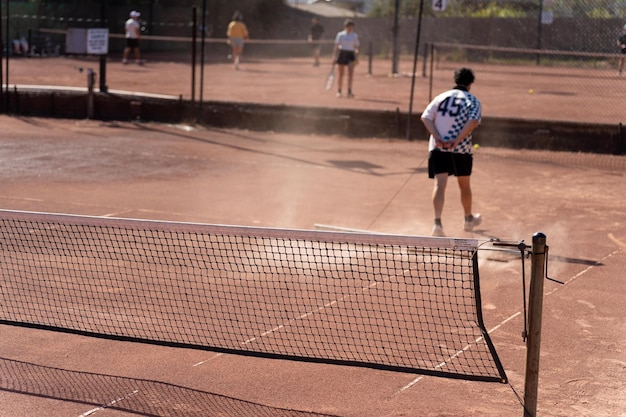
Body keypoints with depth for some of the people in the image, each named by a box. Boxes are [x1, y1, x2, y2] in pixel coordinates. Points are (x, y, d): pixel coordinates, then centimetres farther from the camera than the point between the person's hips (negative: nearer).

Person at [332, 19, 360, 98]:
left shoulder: (355, 36, 7)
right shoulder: (340, 35, 1)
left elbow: (356, 47, 10)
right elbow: (336, 46, 1)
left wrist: (357, 58, 4)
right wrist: (335, 57, -4)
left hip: (350, 54, 1)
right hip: (342, 53, -1)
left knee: (351, 73, -14)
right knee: (341, 74, 5)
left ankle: (349, 91, -15)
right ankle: (339, 91, 16)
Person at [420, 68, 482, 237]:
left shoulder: (441, 97, 11)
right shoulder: (472, 100, 2)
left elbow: (426, 117, -1)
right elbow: (473, 121, -17)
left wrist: (438, 138, -10)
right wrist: (457, 140, -18)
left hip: (437, 147, 1)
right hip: (461, 149, -1)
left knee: (440, 184, -7)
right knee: (464, 185, 17)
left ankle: (437, 222, -24)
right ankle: (468, 219, 36)